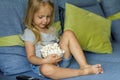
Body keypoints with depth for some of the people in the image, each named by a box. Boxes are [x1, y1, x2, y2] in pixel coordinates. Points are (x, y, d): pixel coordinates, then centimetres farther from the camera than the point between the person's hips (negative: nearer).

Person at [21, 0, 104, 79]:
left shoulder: (52, 30, 16)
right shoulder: (29, 33, -3)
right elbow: (30, 57, -10)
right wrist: (45, 60, -30)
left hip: (60, 59, 5)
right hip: (42, 64, -5)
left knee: (68, 33, -12)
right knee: (46, 69, -44)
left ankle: (84, 65, -23)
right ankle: (83, 72, -35)